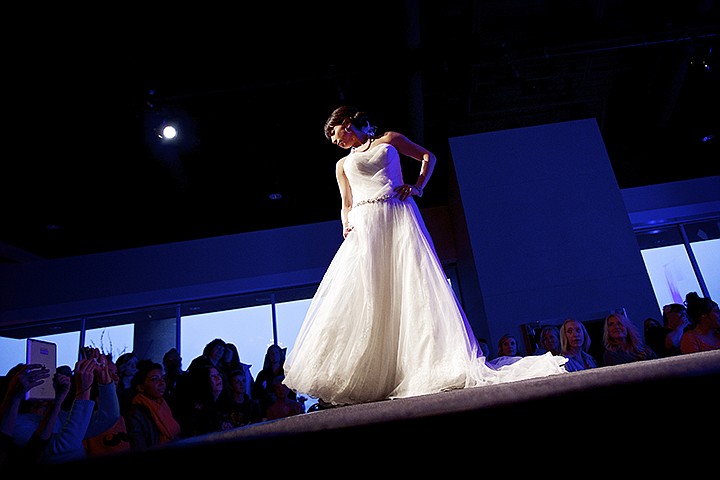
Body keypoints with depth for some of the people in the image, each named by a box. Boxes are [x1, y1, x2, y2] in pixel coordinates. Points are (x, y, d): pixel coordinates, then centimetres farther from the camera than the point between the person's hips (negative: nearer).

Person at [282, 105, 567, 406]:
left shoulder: (389, 140, 21)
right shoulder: (343, 164, 27)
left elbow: (428, 157, 20)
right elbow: (346, 205, 21)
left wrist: (418, 186, 3)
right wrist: (346, 224, -2)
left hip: (399, 217, -2)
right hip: (364, 227, 2)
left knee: (413, 287, -13)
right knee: (363, 298, -10)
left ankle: (441, 364, -11)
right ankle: (368, 378, -9)